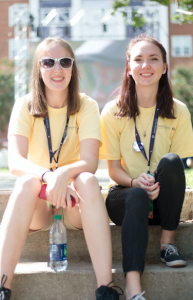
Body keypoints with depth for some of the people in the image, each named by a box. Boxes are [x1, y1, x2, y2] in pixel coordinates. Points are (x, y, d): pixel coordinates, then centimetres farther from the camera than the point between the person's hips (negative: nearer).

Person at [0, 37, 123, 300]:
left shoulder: (87, 106, -4)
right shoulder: (26, 105, -3)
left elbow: (89, 163, -16)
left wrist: (65, 173, -39)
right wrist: (48, 175, -38)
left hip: (74, 206, 0)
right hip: (36, 209, 0)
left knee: (87, 180, -32)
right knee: (28, 181, -32)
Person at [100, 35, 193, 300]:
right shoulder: (114, 112, -3)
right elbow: (114, 169, -4)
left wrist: (158, 185, -25)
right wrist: (135, 182, -26)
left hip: (164, 199, 1)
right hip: (126, 194, -1)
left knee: (170, 161, -29)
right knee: (137, 196, -36)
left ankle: (167, 244, -16)